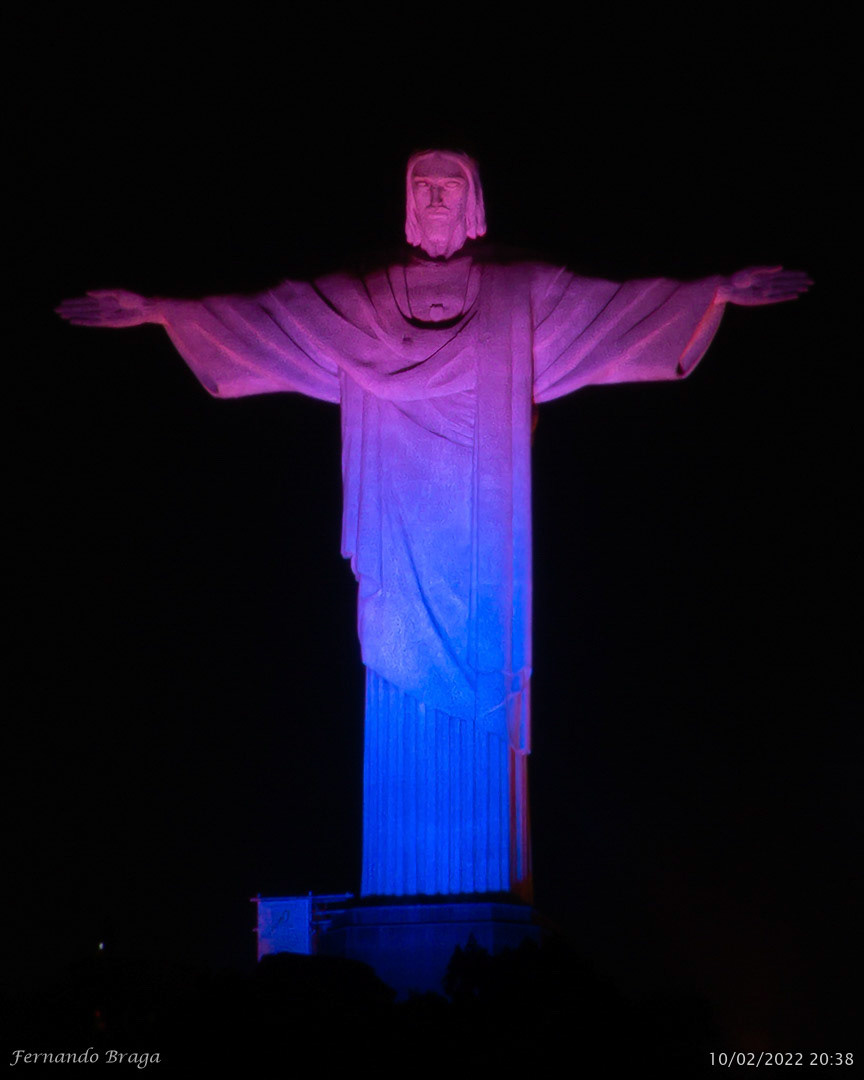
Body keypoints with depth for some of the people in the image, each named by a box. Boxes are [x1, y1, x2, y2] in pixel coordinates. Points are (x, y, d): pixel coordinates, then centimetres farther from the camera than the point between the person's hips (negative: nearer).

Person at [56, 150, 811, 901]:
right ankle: (404, 891, 3)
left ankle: (488, 889, 0)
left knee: (484, 694, -5)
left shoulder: (522, 294, 9)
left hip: (484, 547, -1)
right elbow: (265, 315, 11)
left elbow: (619, 305, 2)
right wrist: (160, 310, 4)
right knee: (403, 693, -1)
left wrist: (717, 292, -9)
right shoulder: (358, 300, 13)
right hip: (402, 542, 1)